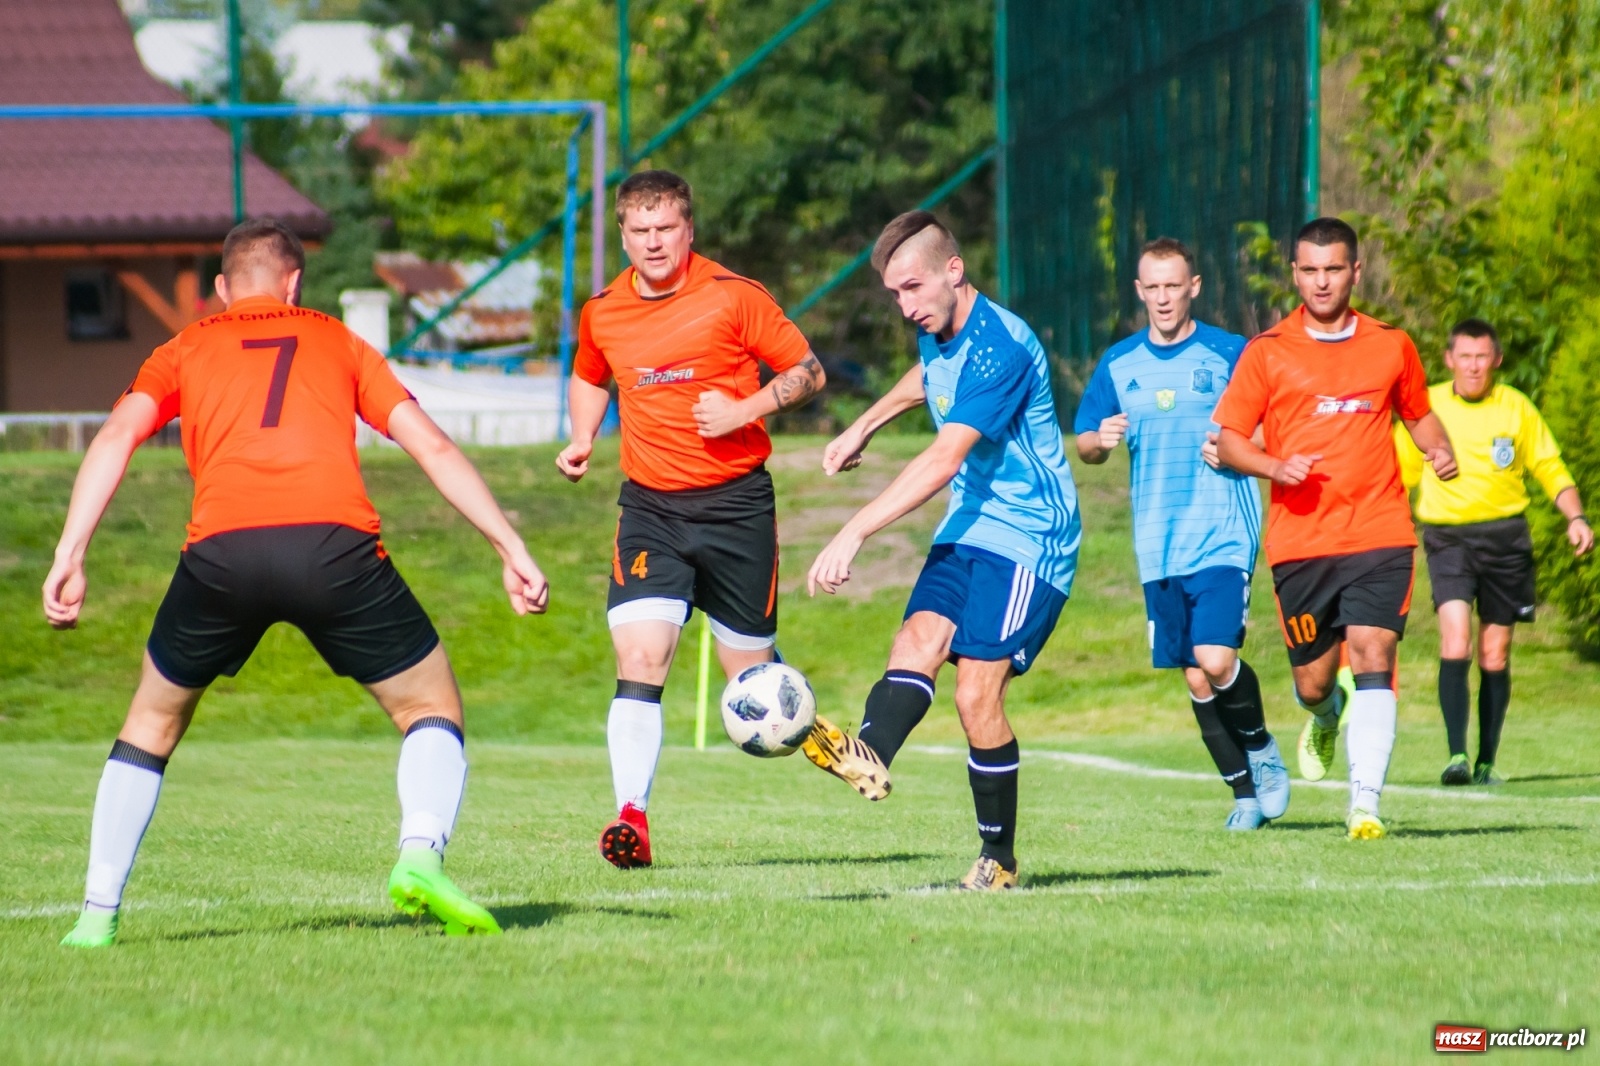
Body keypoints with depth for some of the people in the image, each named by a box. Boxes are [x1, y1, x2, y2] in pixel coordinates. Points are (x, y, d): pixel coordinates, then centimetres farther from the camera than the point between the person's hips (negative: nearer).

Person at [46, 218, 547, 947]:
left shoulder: (185, 350, 26)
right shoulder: (337, 342, 27)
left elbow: (118, 434, 8)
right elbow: (433, 447, 19)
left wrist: (69, 555, 1)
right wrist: (512, 550, 19)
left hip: (221, 551, 1)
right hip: (336, 544, -1)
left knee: (153, 722, 24)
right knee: (431, 708, 15)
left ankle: (98, 913, 19)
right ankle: (420, 856, -13)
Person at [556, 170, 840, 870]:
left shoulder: (734, 297, -7)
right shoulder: (601, 313, 5)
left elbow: (807, 372, -1)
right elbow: (589, 378, 27)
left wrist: (744, 410, -16)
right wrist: (581, 441, 8)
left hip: (736, 503, -2)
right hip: (650, 505, 2)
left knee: (750, 674, 6)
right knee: (639, 656, -17)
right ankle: (632, 819, -21)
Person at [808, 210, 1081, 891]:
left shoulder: (998, 346, -24)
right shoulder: (936, 332, 6)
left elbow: (944, 461, -32)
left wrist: (854, 534, -37)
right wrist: (864, 427, 34)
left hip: (1028, 537, -9)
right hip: (968, 529, 9)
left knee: (978, 692, -14)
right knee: (917, 642, -18)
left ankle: (1000, 861, -2)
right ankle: (868, 757, -43)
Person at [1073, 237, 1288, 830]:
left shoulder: (1229, 354, -1)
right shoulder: (1118, 364, 10)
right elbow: (1083, 445, 15)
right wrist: (1101, 441, -8)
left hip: (1223, 537, -4)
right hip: (1159, 547, 4)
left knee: (1215, 659, -19)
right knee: (1195, 679, 5)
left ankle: (1261, 749, 9)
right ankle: (1246, 793, 17)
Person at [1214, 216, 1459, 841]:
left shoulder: (1392, 346, 10)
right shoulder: (1266, 353, 4)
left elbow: (1418, 414, 24)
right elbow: (1228, 438, 6)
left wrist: (1440, 451, 3)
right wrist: (1274, 466, -13)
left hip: (1380, 535, 0)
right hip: (1299, 542, 0)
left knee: (1373, 657, -15)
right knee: (1313, 680, 5)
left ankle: (1366, 802, -17)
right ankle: (1325, 720, 43)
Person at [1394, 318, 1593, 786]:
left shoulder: (1517, 408, 4)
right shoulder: (1427, 406, 2)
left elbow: (1551, 469, 9)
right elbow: (1401, 472, 12)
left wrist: (1575, 518, -6)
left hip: (1505, 536, 1)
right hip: (1447, 536, -1)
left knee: (1495, 656, 4)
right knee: (1456, 642, -20)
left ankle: (1486, 762, 15)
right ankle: (1456, 755, -22)